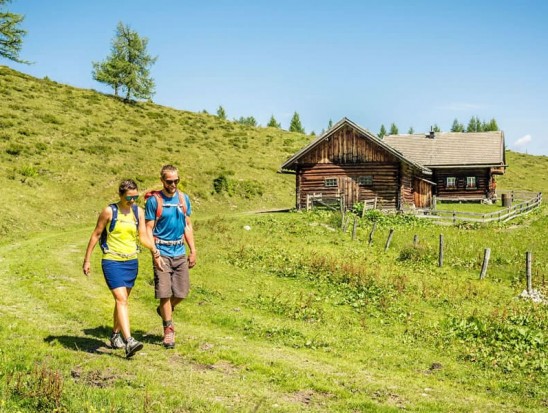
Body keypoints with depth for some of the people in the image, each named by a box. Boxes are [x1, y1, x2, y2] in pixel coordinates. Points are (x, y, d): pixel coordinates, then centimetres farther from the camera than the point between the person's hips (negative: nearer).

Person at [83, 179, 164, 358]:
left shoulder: (138, 212, 5)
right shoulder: (109, 211, -7)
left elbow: (143, 236, 3)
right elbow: (96, 235, -1)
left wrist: (155, 251, -15)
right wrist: (87, 260, 0)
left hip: (131, 262, 5)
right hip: (112, 262, -5)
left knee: (122, 300, 16)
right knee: (121, 299, -16)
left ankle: (115, 335, 33)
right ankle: (129, 341, -23)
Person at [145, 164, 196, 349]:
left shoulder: (184, 198, 8)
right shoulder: (154, 200, -5)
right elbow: (149, 228, -5)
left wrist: (193, 250, 10)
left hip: (180, 252, 4)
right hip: (162, 252, -4)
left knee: (182, 292, 6)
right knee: (165, 293, -2)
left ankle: (165, 310, 36)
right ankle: (168, 328, 14)